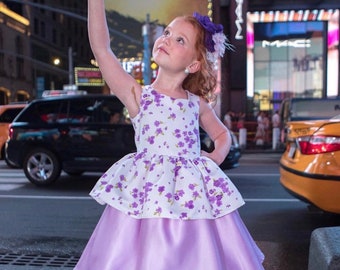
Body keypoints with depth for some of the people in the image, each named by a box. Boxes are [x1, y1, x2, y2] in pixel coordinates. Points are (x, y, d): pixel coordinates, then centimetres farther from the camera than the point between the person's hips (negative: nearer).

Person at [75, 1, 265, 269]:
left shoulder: (197, 103, 10)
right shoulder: (138, 96, 1)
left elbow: (222, 134, 26)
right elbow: (101, 49, -8)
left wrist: (216, 156, 6)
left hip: (193, 196, 3)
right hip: (147, 196, -3)